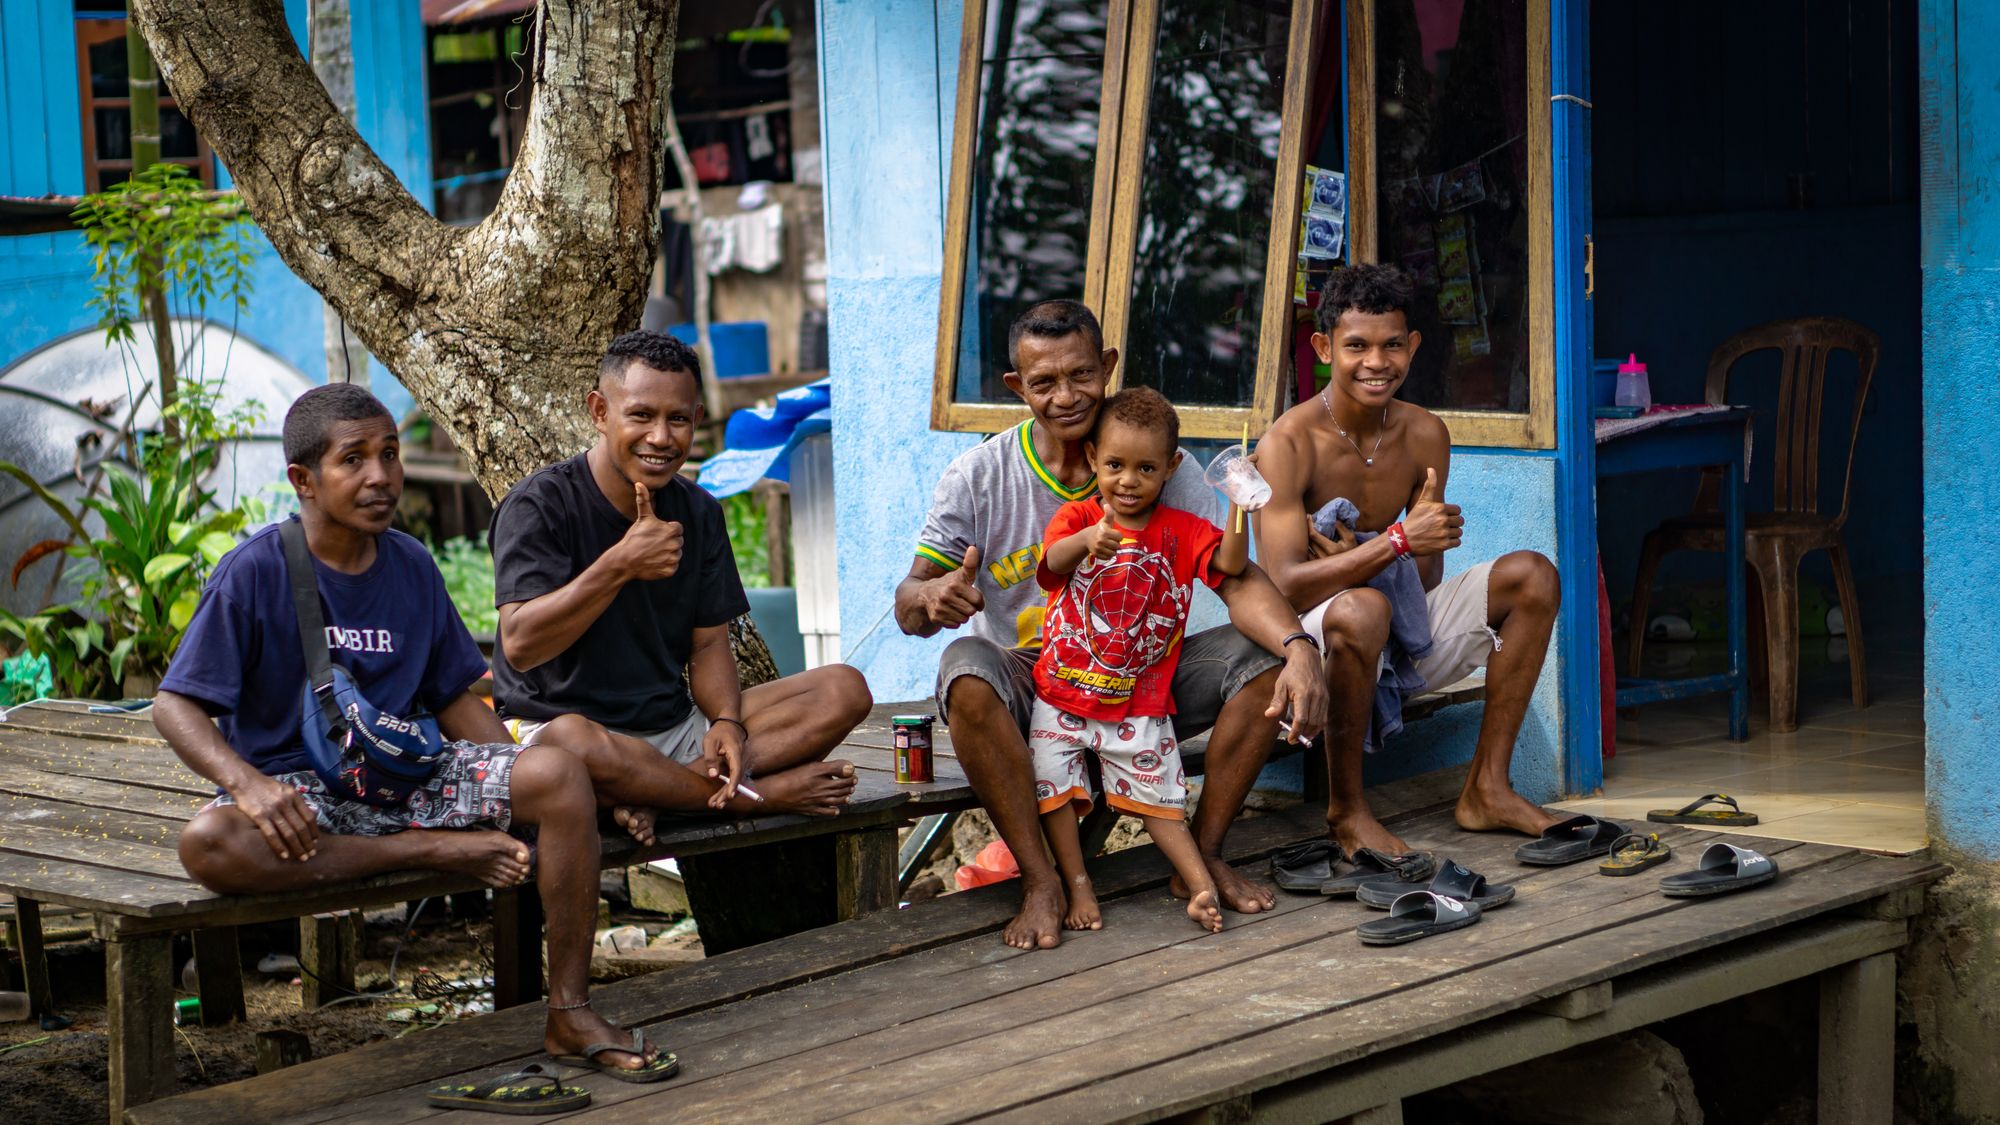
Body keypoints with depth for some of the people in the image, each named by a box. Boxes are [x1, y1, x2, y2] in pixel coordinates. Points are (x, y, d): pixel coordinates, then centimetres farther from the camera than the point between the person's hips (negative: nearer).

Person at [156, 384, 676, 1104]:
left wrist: (522, 787, -3)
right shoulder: (255, 572, -7)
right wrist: (246, 783, -31)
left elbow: (454, 698, 14)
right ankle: (431, 852, -21)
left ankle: (569, 1012, -14)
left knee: (560, 775, -22)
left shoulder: (411, 567, 8)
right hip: (299, 793, -4)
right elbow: (176, 705, -11)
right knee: (209, 844, -37)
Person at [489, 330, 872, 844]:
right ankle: (765, 794, -21)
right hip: (553, 721, -6)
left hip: (677, 728, 6)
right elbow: (520, 645, -21)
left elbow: (709, 643, 9)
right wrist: (621, 565, -29)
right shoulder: (540, 504, -10)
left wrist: (727, 721, -13)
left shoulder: (698, 512, 10)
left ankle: (654, 793, -25)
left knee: (845, 690, -10)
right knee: (572, 741, -43)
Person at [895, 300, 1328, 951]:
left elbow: (1236, 579, -13)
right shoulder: (979, 477, -8)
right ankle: (1039, 878, -26)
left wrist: (1299, 648, -33)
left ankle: (1201, 855, -7)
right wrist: (933, 597, -37)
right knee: (968, 671, -35)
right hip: (1026, 688, -2)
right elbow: (908, 611, -10)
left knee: (1263, 660, -19)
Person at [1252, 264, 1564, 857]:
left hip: (1404, 637, 7)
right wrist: (1397, 540, -33)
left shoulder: (1425, 435, 2)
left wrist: (1351, 559, -21)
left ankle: (1487, 788, -2)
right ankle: (1345, 809, -21)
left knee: (1533, 576, -3)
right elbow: (1284, 587, -26)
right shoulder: (1288, 444, -17)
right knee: (1361, 609, -40)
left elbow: (1426, 577, 1)